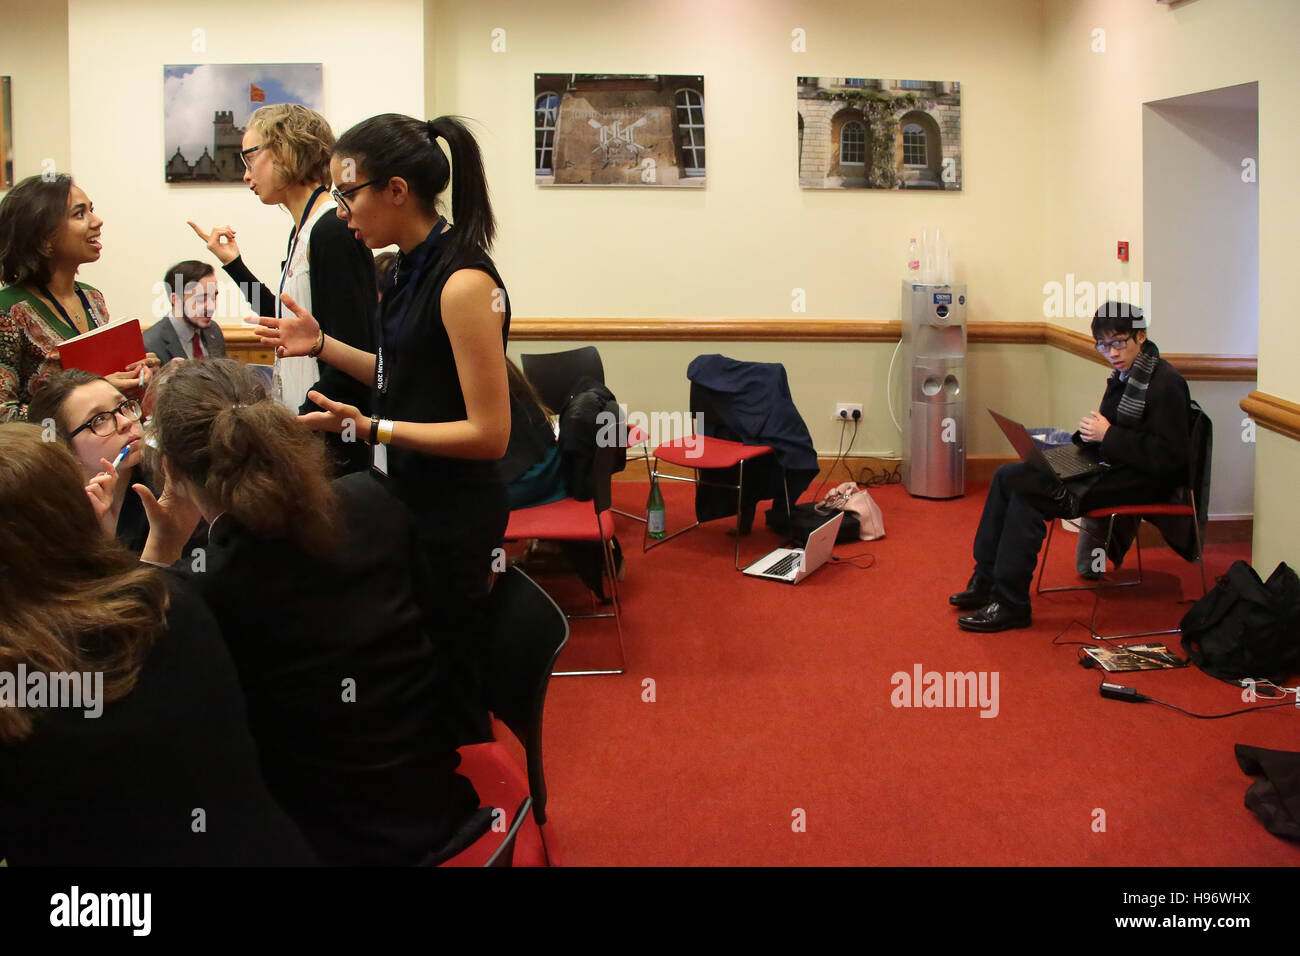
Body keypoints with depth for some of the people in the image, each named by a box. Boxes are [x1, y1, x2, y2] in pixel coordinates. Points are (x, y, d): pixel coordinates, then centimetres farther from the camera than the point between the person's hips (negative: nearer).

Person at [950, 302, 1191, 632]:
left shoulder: (1165, 384, -16)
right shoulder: (1124, 375, 12)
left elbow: (1169, 456, -22)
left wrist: (1108, 436, -20)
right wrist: (1090, 432, -1)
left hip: (1141, 481, -10)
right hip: (1110, 466, 10)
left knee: (1026, 490, -23)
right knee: (1008, 476, -1)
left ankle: (1010, 605, -16)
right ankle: (986, 582, 3)